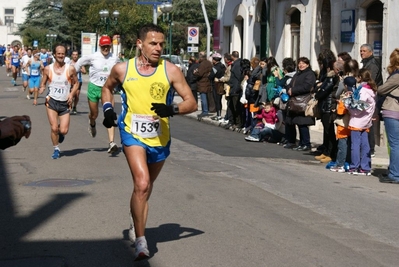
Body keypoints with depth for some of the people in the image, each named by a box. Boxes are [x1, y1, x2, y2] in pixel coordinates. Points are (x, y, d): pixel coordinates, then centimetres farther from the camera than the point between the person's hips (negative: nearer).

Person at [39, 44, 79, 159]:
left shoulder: (70, 69, -3)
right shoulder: (48, 69, -1)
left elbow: (76, 83, 8)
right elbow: (43, 83, 8)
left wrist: (71, 94, -9)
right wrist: (42, 88, -14)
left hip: (65, 103, 0)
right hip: (52, 101, 0)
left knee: (64, 131, -6)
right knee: (54, 128, -7)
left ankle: (60, 133, 33)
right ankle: (56, 149, 17)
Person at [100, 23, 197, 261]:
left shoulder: (171, 70, -9)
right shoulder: (122, 69, -5)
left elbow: (192, 102, -10)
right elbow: (108, 88, 16)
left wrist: (172, 110, -28)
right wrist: (108, 109, -1)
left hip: (160, 137, 2)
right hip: (133, 134, -2)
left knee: (146, 186, 21)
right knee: (142, 184, -21)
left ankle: (136, 223, 47)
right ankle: (140, 240, -11)